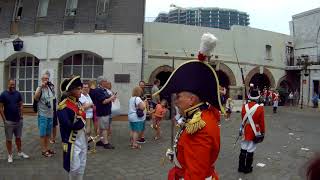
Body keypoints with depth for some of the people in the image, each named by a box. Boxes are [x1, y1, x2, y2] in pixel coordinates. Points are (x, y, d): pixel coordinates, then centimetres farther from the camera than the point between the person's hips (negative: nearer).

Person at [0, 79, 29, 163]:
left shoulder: (18, 93, 4)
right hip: (9, 121, -3)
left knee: (18, 137, 14)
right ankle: (10, 155, 17)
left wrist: (21, 115, 2)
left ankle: (20, 152, 27)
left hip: (18, 120, 3)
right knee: (9, 139, 6)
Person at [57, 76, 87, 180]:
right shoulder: (63, 106, -18)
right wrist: (81, 122, -13)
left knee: (82, 166, 17)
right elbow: (68, 126, -24)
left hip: (82, 139, 8)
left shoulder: (78, 103, 8)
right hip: (72, 141, -7)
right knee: (74, 168, 3)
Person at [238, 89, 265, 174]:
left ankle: (241, 167, 22)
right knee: (250, 150, 6)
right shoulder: (260, 108, -15)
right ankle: (247, 168, 17)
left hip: (245, 131, 4)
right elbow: (262, 122, -9)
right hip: (254, 132, -3)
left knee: (243, 149, 14)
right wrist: (262, 132, 4)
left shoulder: (244, 106, -5)